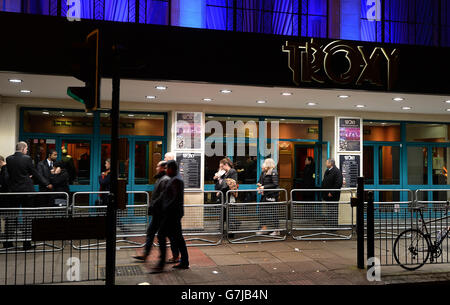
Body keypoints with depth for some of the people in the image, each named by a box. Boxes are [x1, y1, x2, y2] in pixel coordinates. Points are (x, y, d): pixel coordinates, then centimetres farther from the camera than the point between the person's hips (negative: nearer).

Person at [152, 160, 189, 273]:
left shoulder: (175, 180, -14)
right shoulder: (177, 179, 18)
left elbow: (177, 198, -22)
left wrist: (166, 209, -18)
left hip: (172, 213, -10)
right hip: (175, 213, 10)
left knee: (161, 235, -8)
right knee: (177, 237, 12)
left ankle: (161, 264, -7)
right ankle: (184, 262, 17)